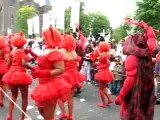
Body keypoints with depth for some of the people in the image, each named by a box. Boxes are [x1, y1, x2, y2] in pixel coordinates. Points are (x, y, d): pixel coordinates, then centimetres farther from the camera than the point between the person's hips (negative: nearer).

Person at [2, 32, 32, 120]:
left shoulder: (13, 51, 7)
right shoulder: (22, 51, -11)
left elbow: (8, 63, 8)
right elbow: (23, 64, -24)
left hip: (12, 74, 7)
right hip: (20, 74, -6)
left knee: (14, 95, 21)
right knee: (24, 96, 8)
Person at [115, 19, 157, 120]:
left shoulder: (131, 58, -19)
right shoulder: (148, 51, -2)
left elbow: (130, 79, -23)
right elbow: (152, 36, 15)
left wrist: (120, 96, -17)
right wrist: (140, 24, 19)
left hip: (134, 92, -6)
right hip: (147, 90, 6)